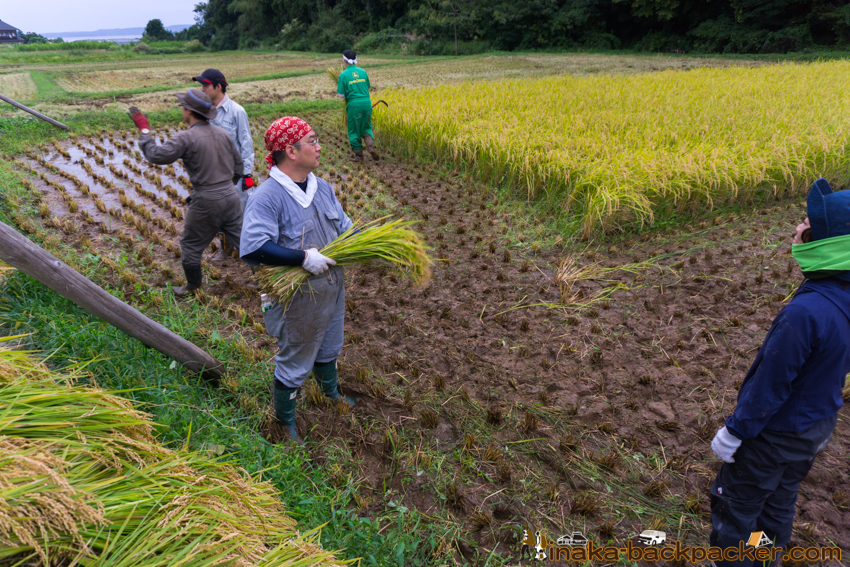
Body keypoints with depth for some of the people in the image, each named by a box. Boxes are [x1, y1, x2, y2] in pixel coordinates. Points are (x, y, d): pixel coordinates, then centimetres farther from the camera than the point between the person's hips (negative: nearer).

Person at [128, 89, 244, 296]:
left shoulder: (187, 138, -15)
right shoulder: (222, 133, 5)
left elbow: (156, 155, -14)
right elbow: (238, 167, 11)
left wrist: (144, 130, -2)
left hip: (206, 201, -5)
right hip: (230, 196, 6)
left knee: (190, 245, 14)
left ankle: (193, 288, 29)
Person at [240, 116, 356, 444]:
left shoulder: (321, 187, 2)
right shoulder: (268, 196, -24)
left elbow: (343, 227, 12)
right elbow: (251, 248, -32)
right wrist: (304, 258, -34)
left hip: (332, 290, 8)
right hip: (299, 301, -8)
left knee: (328, 348, 30)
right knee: (294, 363, 11)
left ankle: (331, 392, 58)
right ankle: (284, 419, 37)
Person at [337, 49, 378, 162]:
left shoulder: (343, 75, -6)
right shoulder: (363, 72, 6)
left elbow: (341, 95, -5)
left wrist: (338, 87, 15)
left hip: (354, 104, -3)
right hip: (367, 102, 3)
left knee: (354, 130, 10)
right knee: (366, 127, 18)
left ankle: (359, 155, 13)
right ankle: (370, 145, -8)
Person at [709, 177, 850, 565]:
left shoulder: (807, 311, -37)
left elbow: (769, 384, -28)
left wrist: (732, 434, -14)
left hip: (774, 434, -8)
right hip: (817, 429, 8)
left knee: (734, 506, 13)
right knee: (778, 503, 27)